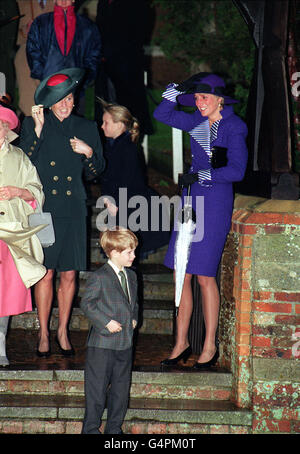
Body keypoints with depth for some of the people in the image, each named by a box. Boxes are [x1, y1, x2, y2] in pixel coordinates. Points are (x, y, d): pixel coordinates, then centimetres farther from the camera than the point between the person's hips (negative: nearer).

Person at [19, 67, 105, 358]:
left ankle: (62, 331, 19)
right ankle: (43, 334, 9)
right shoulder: (33, 124, 3)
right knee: (45, 273, -3)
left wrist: (89, 152, -6)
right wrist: (38, 128, -14)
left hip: (73, 210, 2)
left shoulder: (87, 128, 10)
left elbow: (94, 173, 14)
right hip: (43, 208, -2)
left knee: (69, 274, 5)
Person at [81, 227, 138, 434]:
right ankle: (91, 428, 14)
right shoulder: (100, 277, -13)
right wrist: (106, 322, -17)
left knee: (121, 388, 13)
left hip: (125, 343, 7)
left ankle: (114, 428, 25)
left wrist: (134, 318, 7)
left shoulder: (131, 276, 10)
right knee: (97, 388, 2)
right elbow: (87, 303, -12)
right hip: (102, 344, -7)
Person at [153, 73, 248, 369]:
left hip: (216, 202, -6)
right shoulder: (197, 121, 9)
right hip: (191, 198, 6)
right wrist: (177, 90, 4)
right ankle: (181, 344, 13)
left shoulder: (233, 127, -8)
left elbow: (237, 170, -14)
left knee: (204, 275, -4)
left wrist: (200, 175, -16)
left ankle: (210, 345, 9)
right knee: (182, 274, 4)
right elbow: (162, 115, 18)